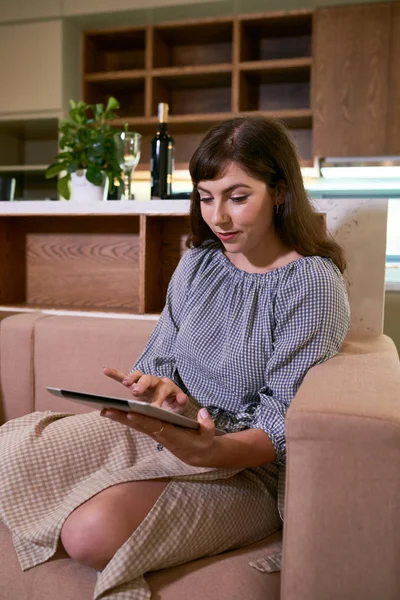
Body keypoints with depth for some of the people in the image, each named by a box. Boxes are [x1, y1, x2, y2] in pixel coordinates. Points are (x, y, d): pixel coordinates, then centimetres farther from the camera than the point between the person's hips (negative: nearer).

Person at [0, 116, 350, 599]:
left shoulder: (313, 282, -13)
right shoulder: (198, 261, 6)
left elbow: (282, 423, -17)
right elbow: (159, 359, 7)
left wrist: (210, 450, -36)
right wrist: (161, 388, -17)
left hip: (246, 459, -6)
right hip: (168, 428, 6)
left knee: (96, 530, -29)